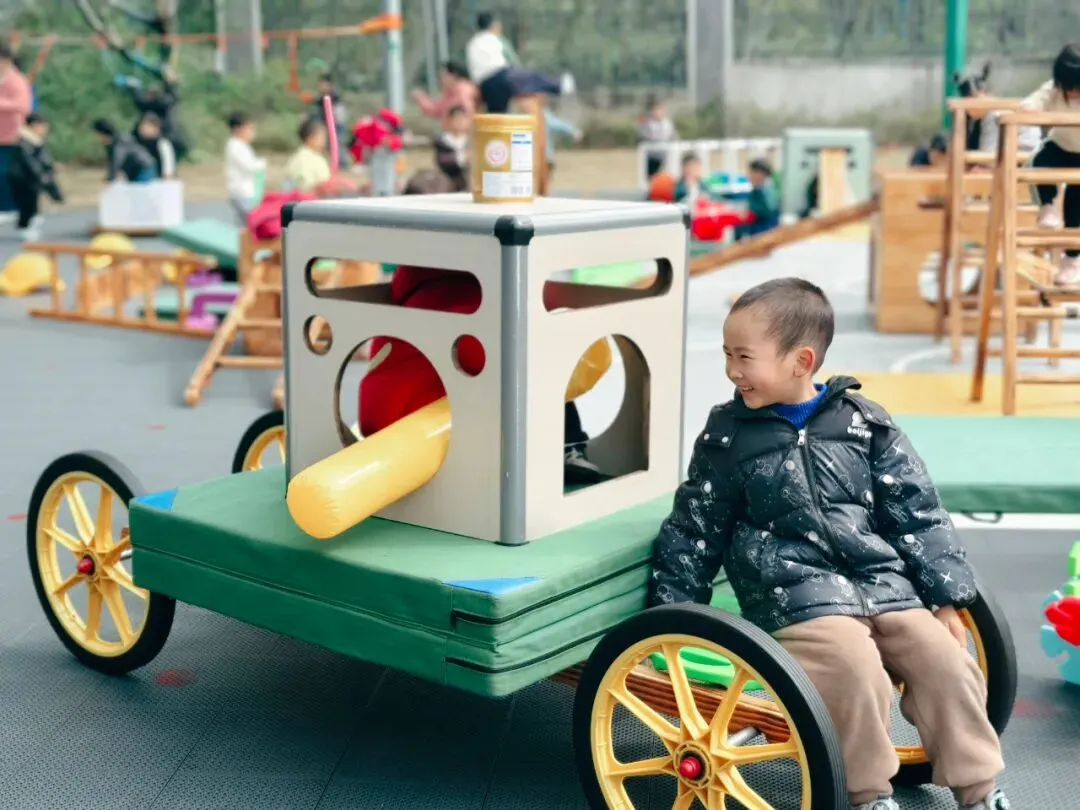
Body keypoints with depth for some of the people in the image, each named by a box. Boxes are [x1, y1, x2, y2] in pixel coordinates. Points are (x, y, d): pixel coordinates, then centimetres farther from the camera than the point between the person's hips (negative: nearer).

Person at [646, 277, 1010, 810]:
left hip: (885, 586, 3)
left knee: (947, 664, -11)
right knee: (857, 673, -27)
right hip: (796, 598, -3)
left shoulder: (864, 423, 5)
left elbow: (918, 515, 8)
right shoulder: (728, 438, 3)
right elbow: (693, 533, 8)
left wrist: (946, 599, 6)